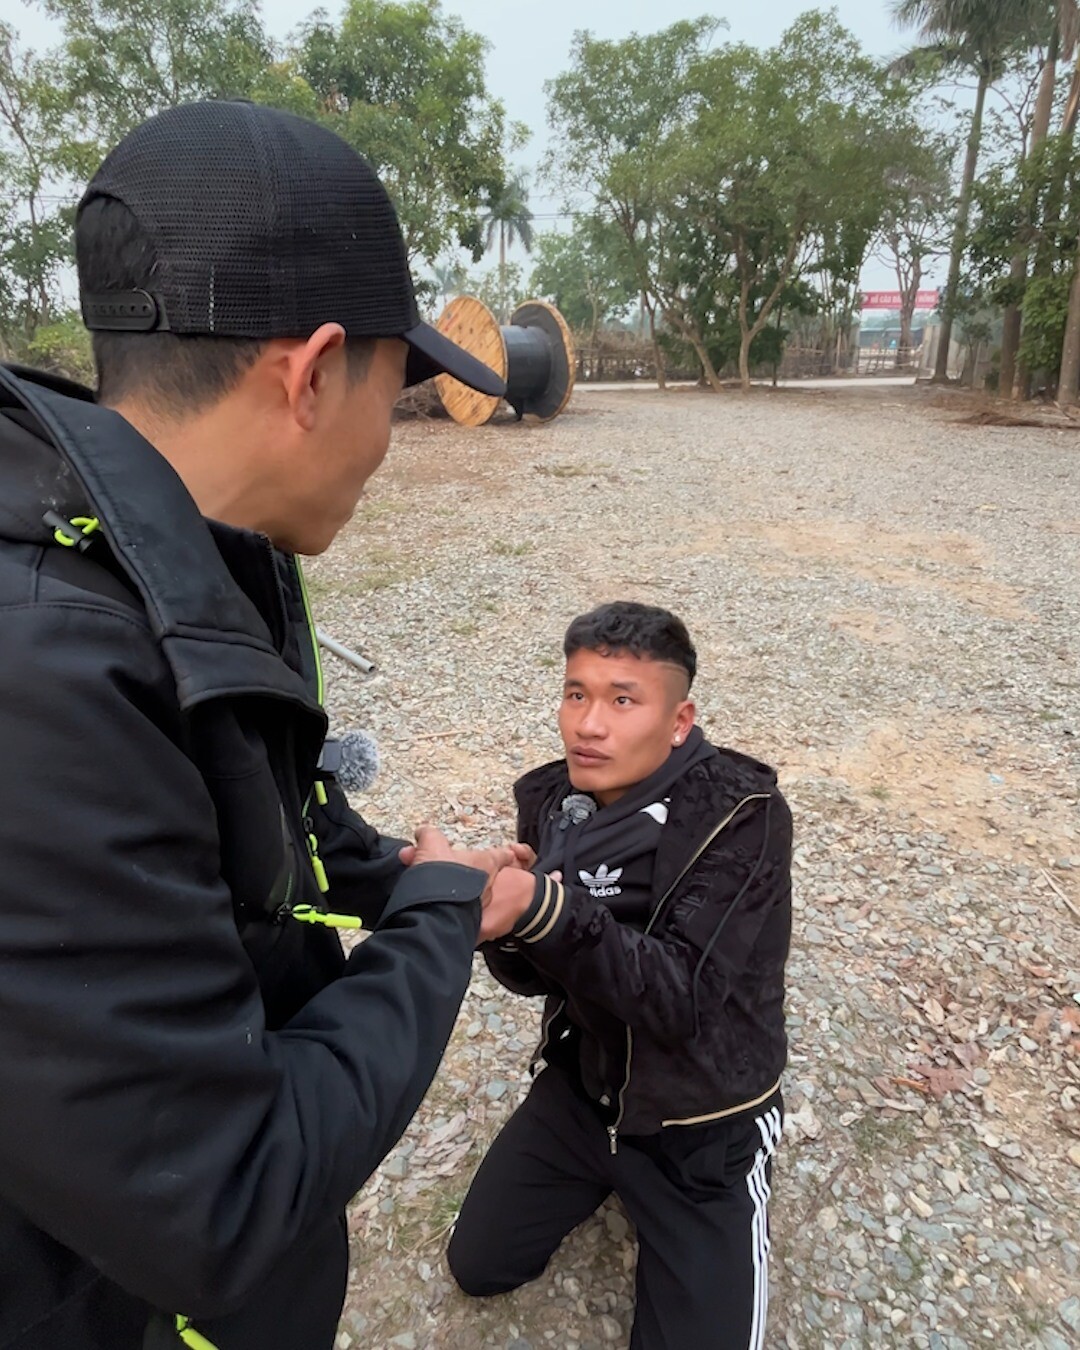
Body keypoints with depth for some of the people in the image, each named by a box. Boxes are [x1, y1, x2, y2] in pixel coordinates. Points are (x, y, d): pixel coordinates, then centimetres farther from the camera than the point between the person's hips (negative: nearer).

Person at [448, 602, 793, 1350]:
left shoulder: (742, 817, -26)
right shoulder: (551, 799, -10)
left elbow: (682, 999, -33)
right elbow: (538, 974, -4)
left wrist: (545, 909, -48)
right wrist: (497, 921, -28)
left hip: (703, 1121, -4)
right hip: (584, 1086, 5)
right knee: (478, 1266, 13)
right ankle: (611, 1172, 33)